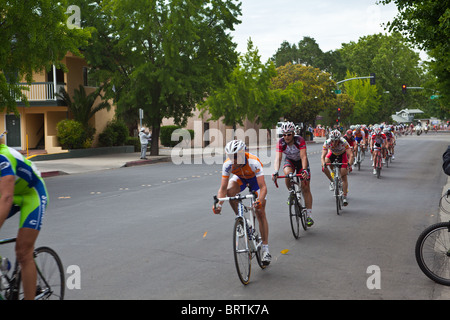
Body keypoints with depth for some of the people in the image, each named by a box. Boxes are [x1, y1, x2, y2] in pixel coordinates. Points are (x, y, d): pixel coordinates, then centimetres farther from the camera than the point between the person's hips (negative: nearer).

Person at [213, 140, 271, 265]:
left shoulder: (253, 162, -40)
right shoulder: (227, 164, -31)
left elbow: (263, 187, -43)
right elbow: (223, 188, -28)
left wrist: (260, 201, -61)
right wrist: (218, 204, -45)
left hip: (255, 179, -3)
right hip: (240, 178, 3)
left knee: (260, 213, -8)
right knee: (229, 190, -32)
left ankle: (265, 250, 0)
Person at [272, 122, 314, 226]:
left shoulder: (300, 140, -31)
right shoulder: (281, 142, -25)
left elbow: (303, 157, -38)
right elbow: (278, 158, -33)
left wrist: (304, 170, -54)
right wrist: (275, 172, -50)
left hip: (301, 162, -2)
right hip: (289, 161, 2)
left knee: (305, 188, -6)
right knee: (288, 173, -34)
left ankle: (308, 215, -1)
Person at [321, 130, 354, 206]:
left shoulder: (344, 142, -36)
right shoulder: (327, 143, -33)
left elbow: (351, 155, -39)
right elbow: (323, 156, -36)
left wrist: (349, 163, -57)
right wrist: (323, 164, -55)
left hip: (342, 154, -2)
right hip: (332, 154, 2)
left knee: (344, 176, -11)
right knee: (324, 167, -25)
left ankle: (345, 197, -4)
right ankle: (332, 181, -2)